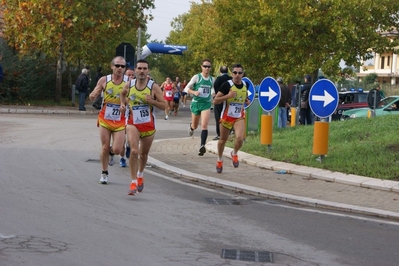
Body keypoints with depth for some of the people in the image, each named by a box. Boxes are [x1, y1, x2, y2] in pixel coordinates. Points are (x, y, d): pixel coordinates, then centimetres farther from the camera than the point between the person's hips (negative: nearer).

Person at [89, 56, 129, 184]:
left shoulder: (129, 81, -7)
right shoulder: (104, 80, -4)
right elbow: (92, 96, 4)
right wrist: (93, 95, -19)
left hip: (120, 122, -1)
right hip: (105, 120, 1)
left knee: (117, 150, -7)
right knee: (105, 147, 3)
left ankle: (111, 151, 30)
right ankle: (104, 174, 20)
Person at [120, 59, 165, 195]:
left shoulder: (154, 87, -8)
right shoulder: (129, 85, -2)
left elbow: (163, 105, -5)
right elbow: (123, 93, 21)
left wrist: (152, 101, -22)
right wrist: (122, 104, 3)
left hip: (148, 125, 1)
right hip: (132, 124, 0)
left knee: (144, 153, 16)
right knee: (134, 151, -20)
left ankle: (140, 175, 46)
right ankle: (133, 183, -16)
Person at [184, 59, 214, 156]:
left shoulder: (212, 79, 3)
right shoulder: (196, 77, -7)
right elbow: (187, 88, -6)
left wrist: (212, 98, 7)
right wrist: (194, 92, -23)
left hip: (206, 104, 0)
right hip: (196, 103, 0)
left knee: (204, 125, -18)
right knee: (195, 126, 17)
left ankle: (202, 146, -21)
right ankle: (191, 126, 55)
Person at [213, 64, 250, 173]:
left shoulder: (245, 85, 1)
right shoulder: (227, 85, -15)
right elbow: (215, 100, -15)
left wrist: (247, 101, 3)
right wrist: (228, 96, -28)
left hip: (239, 117, 2)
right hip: (226, 117, -2)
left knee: (240, 138, -20)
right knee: (223, 139, 13)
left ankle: (234, 153, 11)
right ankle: (219, 159, 39)